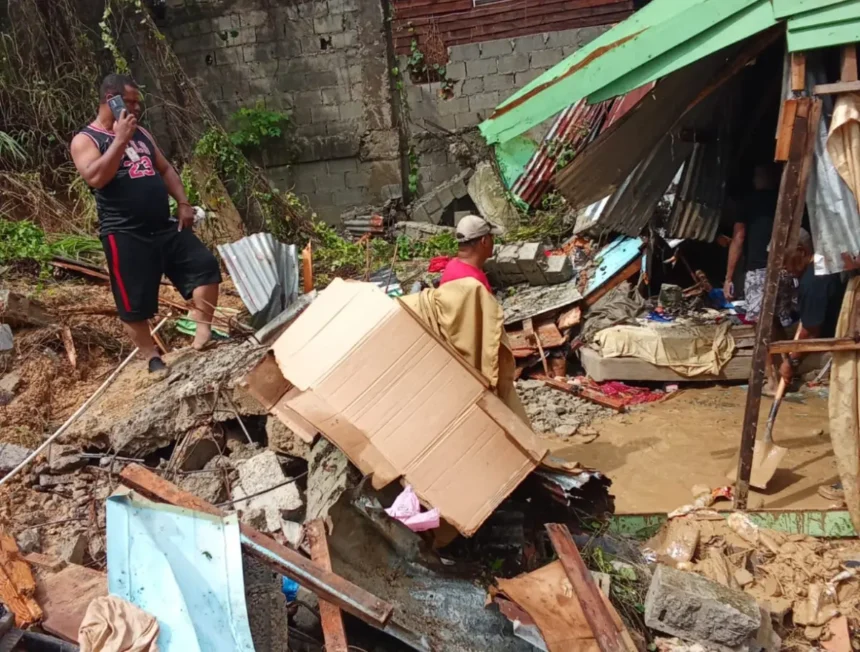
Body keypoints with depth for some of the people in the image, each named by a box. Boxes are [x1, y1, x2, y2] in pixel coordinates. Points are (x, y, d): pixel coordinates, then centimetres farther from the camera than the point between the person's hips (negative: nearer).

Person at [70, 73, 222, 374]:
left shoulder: (140, 133, 16)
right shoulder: (85, 140, -4)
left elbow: (165, 169, 20)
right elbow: (96, 178, -21)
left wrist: (183, 202, 7)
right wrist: (120, 140, -19)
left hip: (165, 226, 6)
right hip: (126, 235, -6)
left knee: (205, 266, -3)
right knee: (134, 302, 0)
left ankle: (202, 334, 3)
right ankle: (152, 357, 16)